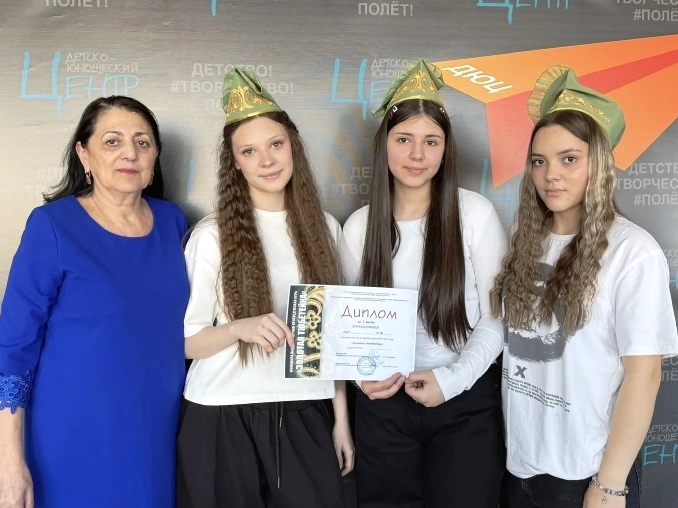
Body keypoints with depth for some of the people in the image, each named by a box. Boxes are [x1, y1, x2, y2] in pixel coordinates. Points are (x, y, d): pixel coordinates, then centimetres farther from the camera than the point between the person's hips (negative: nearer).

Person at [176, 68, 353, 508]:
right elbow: (186, 341, -5)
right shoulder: (212, 235, -6)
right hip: (223, 420, -2)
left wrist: (341, 419, 9)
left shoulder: (324, 228, 3)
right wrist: (240, 328, -24)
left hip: (305, 417, 3)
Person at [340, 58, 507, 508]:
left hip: (466, 402, -2)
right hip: (383, 403, 3)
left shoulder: (476, 214, -9)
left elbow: (497, 316, -6)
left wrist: (453, 378, -16)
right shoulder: (359, 226, 1)